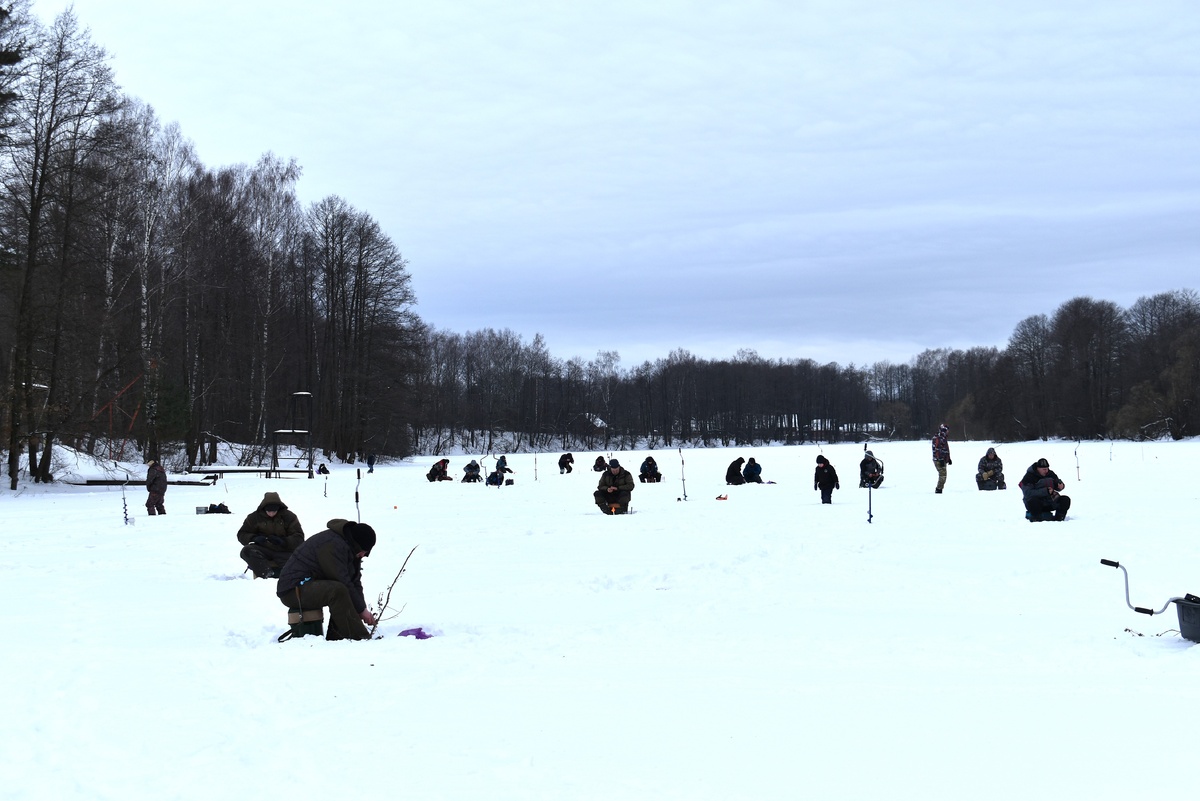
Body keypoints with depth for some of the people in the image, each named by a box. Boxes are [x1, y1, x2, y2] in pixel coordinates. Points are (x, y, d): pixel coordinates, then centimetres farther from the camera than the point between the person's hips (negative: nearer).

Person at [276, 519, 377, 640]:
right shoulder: (332, 544, -22)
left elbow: (355, 582, 10)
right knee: (337, 590, -31)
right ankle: (358, 638, -30)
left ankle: (334, 638, 1)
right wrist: (361, 609, -15)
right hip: (293, 590, -11)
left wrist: (362, 608, -4)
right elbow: (342, 582, -23)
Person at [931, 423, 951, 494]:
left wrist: (948, 459, 27)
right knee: (943, 475, -13)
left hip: (943, 460, 10)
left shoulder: (944, 438, 17)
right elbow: (937, 450, -22)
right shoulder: (937, 438, -15)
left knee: (942, 475, 14)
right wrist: (941, 460, -25)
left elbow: (946, 449, 27)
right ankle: (939, 489, -10)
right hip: (939, 460, -10)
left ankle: (938, 489, 21)